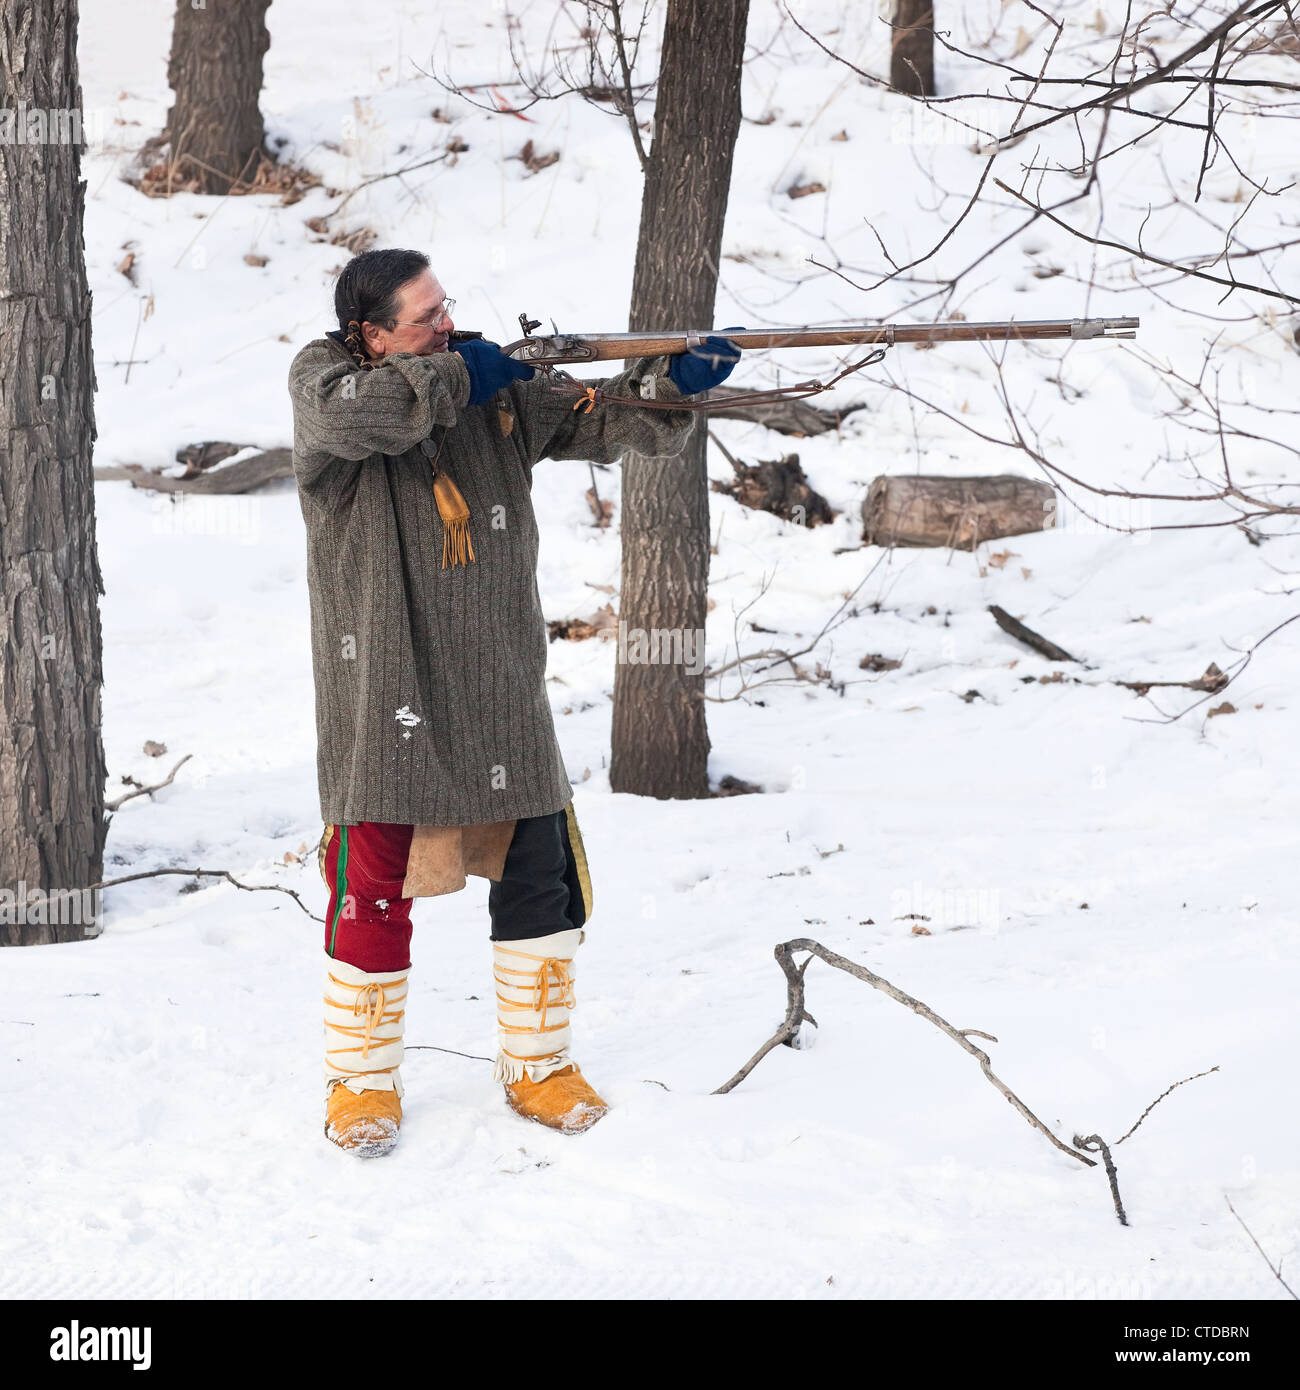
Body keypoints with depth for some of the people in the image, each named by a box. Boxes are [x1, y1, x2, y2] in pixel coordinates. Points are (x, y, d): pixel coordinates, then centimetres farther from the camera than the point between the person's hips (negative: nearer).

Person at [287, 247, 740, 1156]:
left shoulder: (501, 390, 7)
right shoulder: (322, 379, -4)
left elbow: (596, 420, 4)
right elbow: (353, 410, -26)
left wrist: (672, 384, -14)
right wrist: (456, 377, -17)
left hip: (502, 694, 4)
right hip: (382, 693, -4)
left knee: (541, 877, 7)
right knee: (373, 885, 0)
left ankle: (540, 1064, 23)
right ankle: (363, 1081, 15)